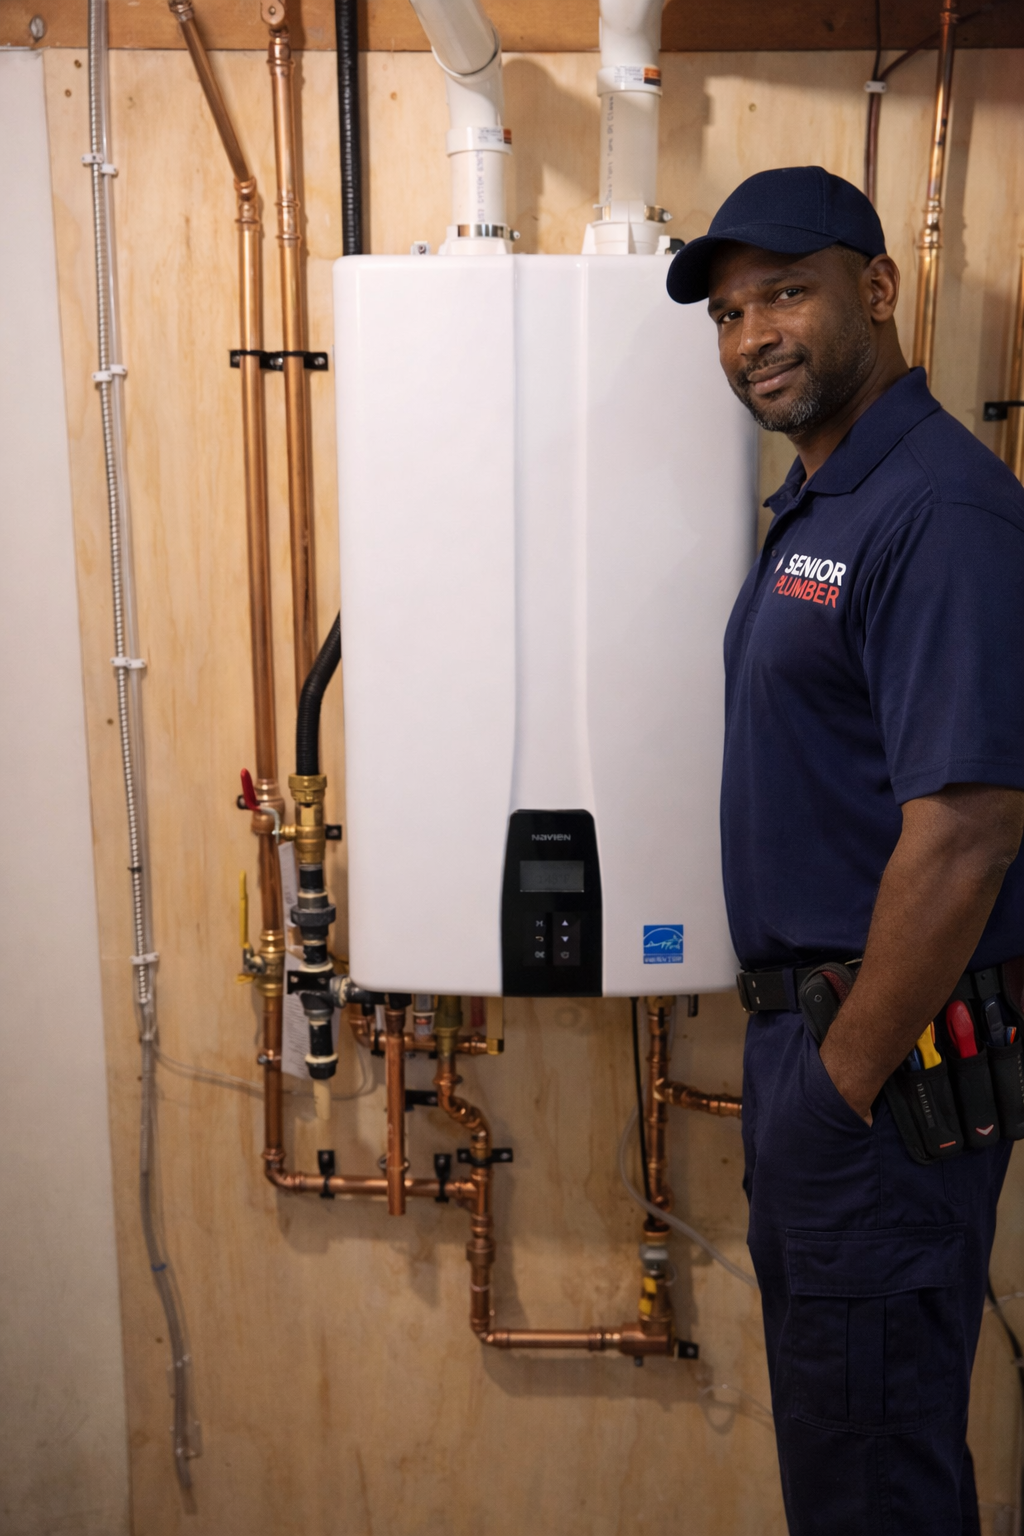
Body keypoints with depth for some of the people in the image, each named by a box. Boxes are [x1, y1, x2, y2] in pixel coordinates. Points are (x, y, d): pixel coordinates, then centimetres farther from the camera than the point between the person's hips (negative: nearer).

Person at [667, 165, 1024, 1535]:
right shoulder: (814, 506, 12)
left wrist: (848, 1083, -18)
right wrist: (790, 1048, 14)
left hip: (890, 1055, -9)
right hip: (806, 1017, 10)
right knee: (820, 1403, 25)